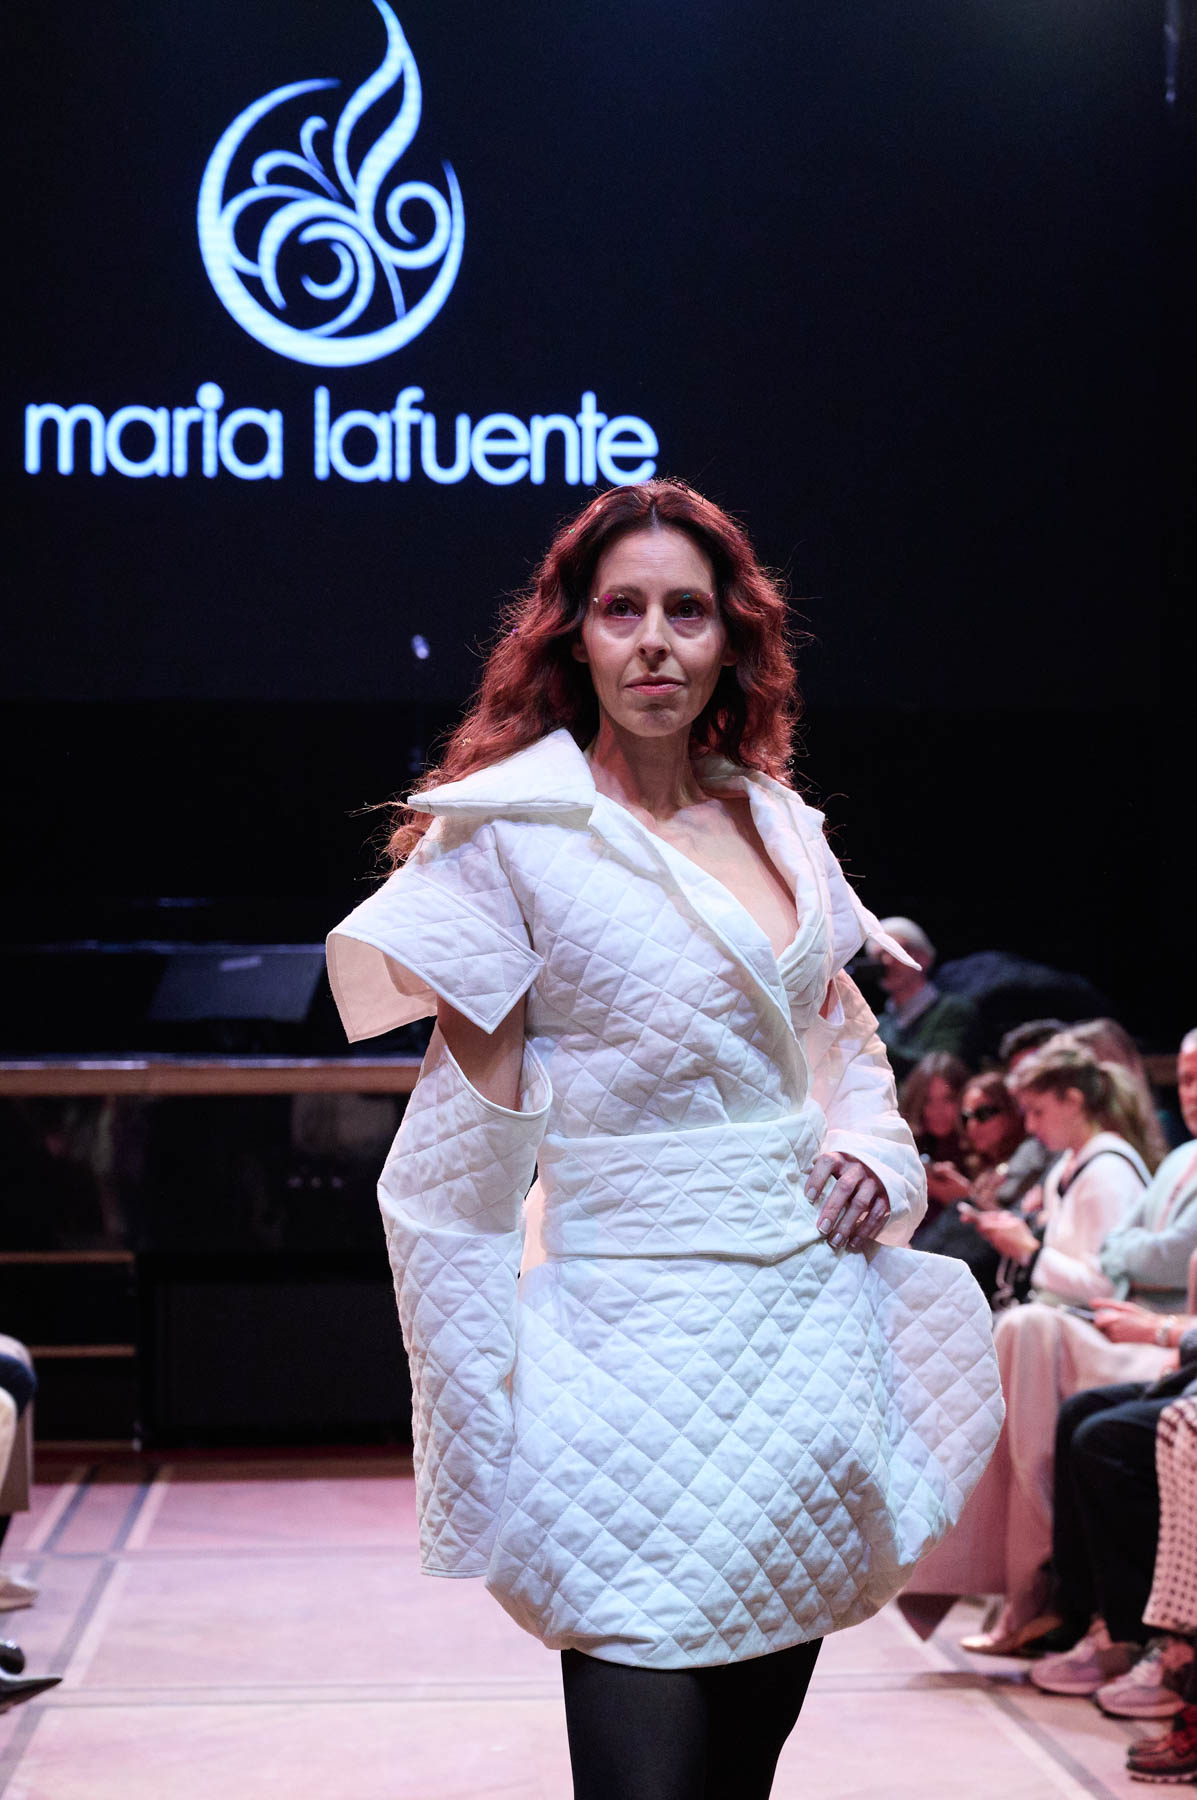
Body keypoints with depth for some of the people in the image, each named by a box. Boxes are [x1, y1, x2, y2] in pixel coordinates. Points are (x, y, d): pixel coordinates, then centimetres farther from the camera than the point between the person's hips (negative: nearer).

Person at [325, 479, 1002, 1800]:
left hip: (818, 1327, 6)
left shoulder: (776, 824, 10)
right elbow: (471, 1141, -8)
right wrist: (482, 1416, -11)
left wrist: (870, 1150, 2)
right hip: (637, 1334, -6)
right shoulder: (516, 830, -7)